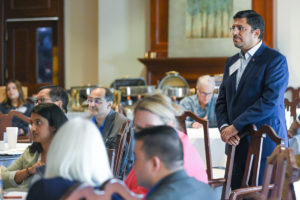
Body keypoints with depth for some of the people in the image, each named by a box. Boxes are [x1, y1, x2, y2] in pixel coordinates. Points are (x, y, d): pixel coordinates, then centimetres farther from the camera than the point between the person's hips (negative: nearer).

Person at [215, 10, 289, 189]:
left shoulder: (275, 60, -6)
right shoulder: (231, 62, 18)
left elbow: (270, 101, -17)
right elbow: (222, 100, 16)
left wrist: (235, 127, -17)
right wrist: (224, 126, -5)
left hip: (265, 143, -7)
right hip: (237, 142, 7)